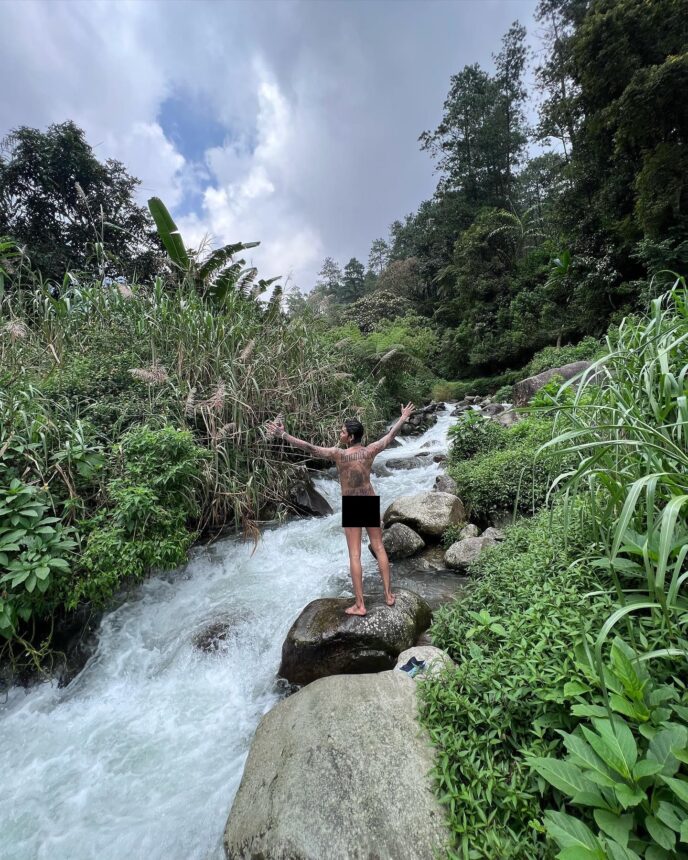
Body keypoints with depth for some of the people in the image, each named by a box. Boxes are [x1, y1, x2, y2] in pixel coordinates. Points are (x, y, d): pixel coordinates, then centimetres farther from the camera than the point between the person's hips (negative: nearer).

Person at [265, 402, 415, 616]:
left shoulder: (338, 454, -15)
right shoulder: (370, 451, -5)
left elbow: (309, 448, -19)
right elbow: (390, 435, 8)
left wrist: (283, 434, -14)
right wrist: (403, 418, 24)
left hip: (351, 503, -3)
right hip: (370, 501, 3)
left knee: (355, 554, 3)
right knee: (379, 548, 15)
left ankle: (359, 605, 9)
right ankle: (389, 595, 25)